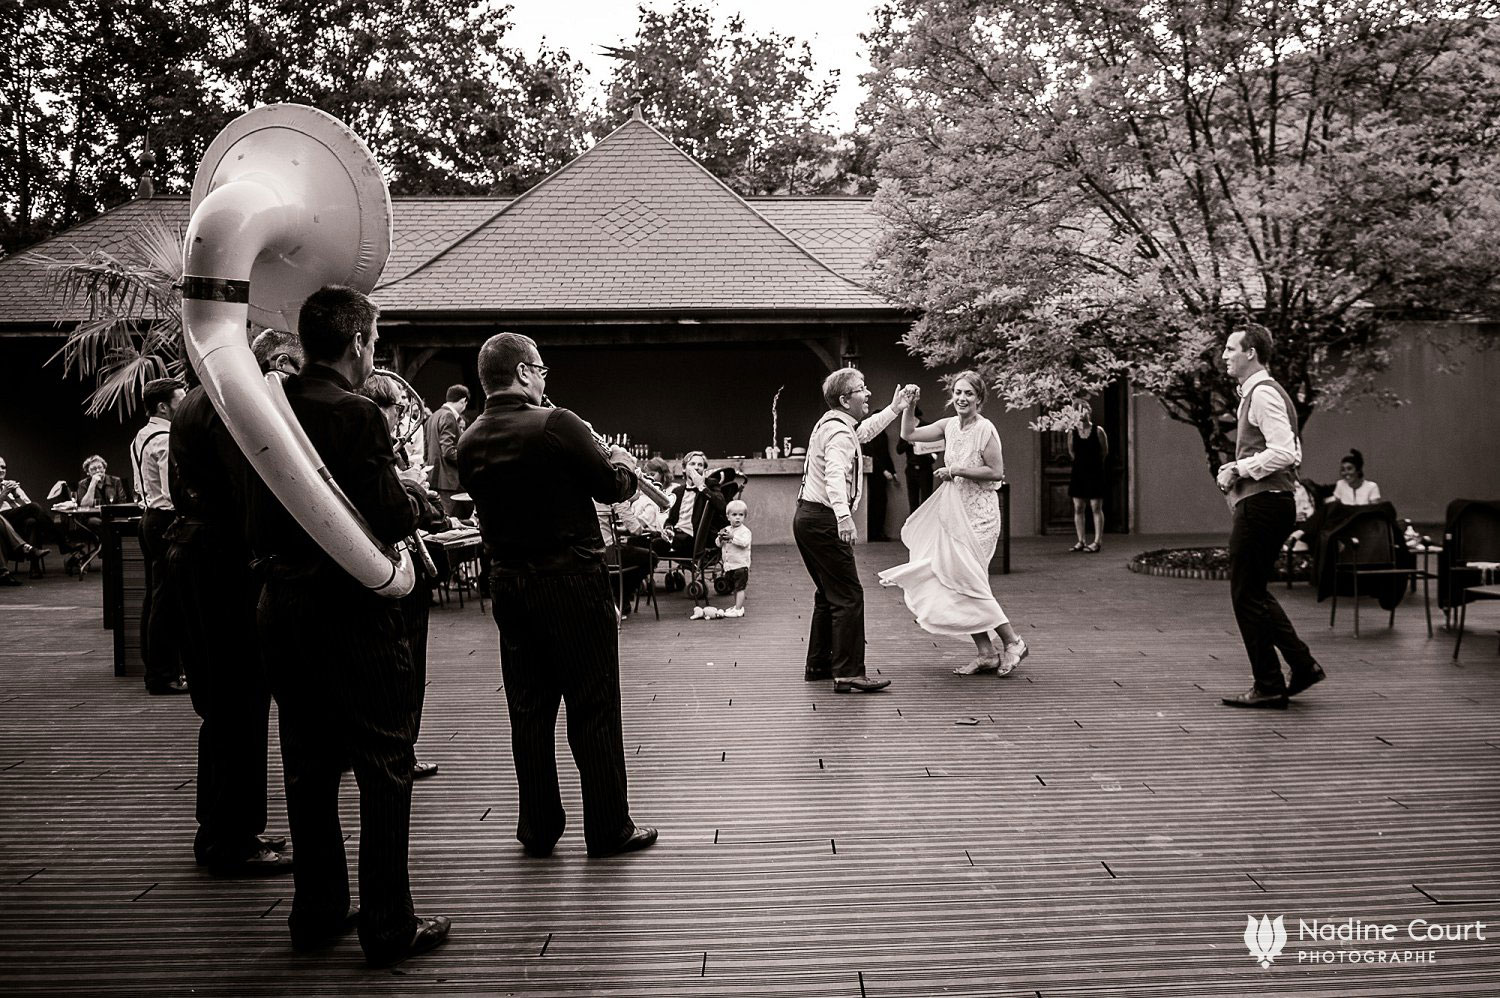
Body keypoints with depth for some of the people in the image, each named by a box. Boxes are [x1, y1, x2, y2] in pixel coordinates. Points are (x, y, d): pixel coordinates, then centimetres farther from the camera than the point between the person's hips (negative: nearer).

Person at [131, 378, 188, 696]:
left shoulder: (141, 437, 15)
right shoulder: (167, 440, -17)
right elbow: (175, 492, -24)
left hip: (150, 516, 11)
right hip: (168, 521, -11)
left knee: (155, 596, 15)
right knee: (168, 600, -6)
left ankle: (154, 667, 24)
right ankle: (164, 675, -2)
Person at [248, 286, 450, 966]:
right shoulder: (355, 414, -16)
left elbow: (258, 519, 12)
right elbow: (391, 520, -19)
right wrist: (411, 496, 0)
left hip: (282, 606, 7)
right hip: (350, 611, -7)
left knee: (309, 766, 16)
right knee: (385, 768, 4)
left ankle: (317, 912, 28)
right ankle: (388, 927, 10)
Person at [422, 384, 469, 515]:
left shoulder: (433, 416, 16)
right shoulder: (448, 417, -12)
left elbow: (426, 452, 18)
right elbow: (448, 451, -20)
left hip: (433, 480, 10)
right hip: (447, 480, -10)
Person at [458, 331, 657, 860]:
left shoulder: (470, 443, 2)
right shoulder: (555, 425, -16)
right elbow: (613, 487, -9)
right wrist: (622, 463, 13)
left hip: (508, 583, 6)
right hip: (572, 579, -6)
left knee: (529, 709, 12)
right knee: (594, 707, 4)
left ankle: (538, 827, 20)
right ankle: (608, 828, 12)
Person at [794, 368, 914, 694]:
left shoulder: (832, 424, 15)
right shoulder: (840, 432, -17)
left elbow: (864, 430, 38)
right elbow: (835, 474, -35)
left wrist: (894, 409, 37)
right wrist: (843, 515, -48)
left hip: (808, 517, 11)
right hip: (824, 520, -11)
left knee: (829, 594, 19)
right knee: (849, 596, -11)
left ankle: (818, 665, 26)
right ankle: (848, 673, -13)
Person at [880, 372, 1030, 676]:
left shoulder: (985, 429, -14)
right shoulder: (949, 425, 6)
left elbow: (996, 471, -17)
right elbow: (909, 434, 8)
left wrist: (956, 471, -16)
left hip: (978, 515, -8)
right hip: (954, 513, 8)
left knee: (968, 582, -8)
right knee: (957, 583, 7)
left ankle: (1013, 642, 5)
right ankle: (985, 654, 15)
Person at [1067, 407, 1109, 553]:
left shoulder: (1098, 431, -7)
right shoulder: (1072, 432, 1)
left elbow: (1105, 451, 3)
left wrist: (1094, 463, 9)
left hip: (1094, 473, -3)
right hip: (1078, 473, 3)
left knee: (1096, 508, -3)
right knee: (1078, 508, 5)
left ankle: (1097, 541, -1)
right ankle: (1080, 541, 12)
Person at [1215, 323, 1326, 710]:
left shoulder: (1263, 394, -13)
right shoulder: (1261, 393, 19)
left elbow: (1284, 452, -24)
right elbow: (1292, 453, 23)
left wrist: (1239, 469, -15)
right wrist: (1237, 469, 12)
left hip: (1262, 505, -11)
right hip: (1266, 502, 11)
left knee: (1247, 595, -4)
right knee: (1254, 592, 16)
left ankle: (1268, 687, 3)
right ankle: (1302, 665, 18)